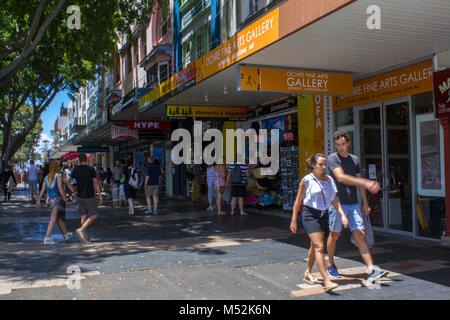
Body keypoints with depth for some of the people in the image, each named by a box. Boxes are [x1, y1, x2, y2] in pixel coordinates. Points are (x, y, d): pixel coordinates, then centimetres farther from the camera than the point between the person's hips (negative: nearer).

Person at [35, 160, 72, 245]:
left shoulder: (47, 177, 9)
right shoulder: (58, 176, -10)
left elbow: (42, 190, 7)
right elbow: (60, 188, -19)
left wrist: (38, 200, 9)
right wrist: (64, 197, -17)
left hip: (49, 199, 7)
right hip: (57, 199, -7)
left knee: (60, 218, 19)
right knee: (53, 219, -7)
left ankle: (65, 234, 32)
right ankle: (47, 237, -13)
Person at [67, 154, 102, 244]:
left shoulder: (75, 170, 3)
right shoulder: (90, 169, -10)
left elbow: (69, 183, 2)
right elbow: (96, 183, -9)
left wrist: (74, 192, 10)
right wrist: (100, 196, -4)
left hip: (79, 196, 5)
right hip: (89, 196, -5)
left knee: (83, 216, 10)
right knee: (94, 215, 2)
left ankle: (85, 236, 12)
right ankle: (81, 229, -15)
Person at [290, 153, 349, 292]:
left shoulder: (329, 180, 6)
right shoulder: (307, 180, -9)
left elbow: (335, 200, 10)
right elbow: (298, 201, -4)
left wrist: (343, 215, -3)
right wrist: (294, 220, -3)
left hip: (324, 215, 6)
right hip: (310, 215, -6)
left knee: (314, 246, 16)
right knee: (319, 246, -14)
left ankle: (308, 273, 34)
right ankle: (327, 281, -16)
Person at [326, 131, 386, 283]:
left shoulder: (354, 159, 13)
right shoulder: (333, 158, -5)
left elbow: (359, 182, 19)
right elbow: (341, 177, -20)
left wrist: (365, 203, 16)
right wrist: (366, 183, -27)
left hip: (353, 204, 4)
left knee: (360, 235, -4)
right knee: (334, 235, 6)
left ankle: (371, 269, -8)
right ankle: (331, 266, 24)